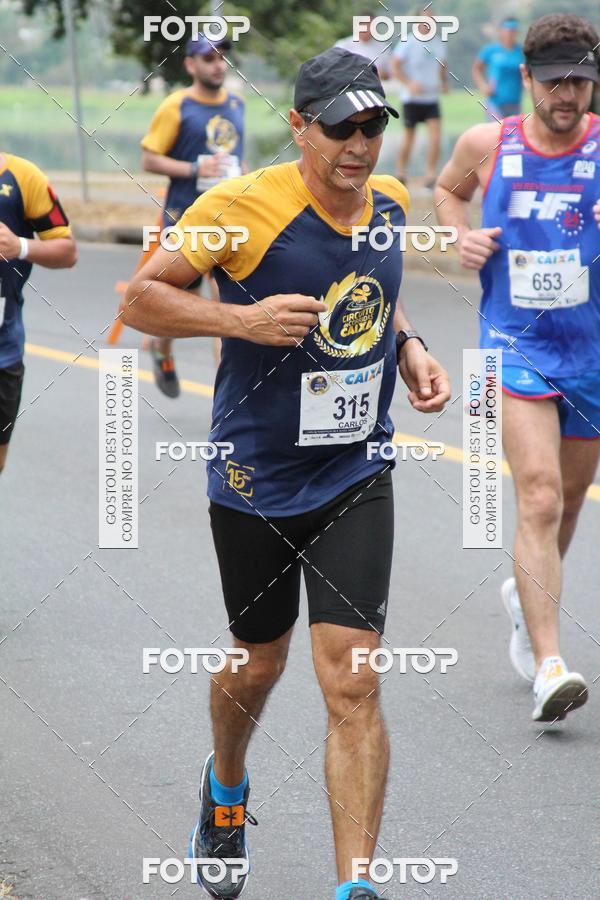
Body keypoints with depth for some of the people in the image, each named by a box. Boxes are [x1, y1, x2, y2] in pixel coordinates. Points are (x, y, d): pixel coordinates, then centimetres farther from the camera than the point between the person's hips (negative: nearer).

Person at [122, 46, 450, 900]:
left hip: (357, 476, 2)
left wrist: (410, 349, 2)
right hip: (254, 480, -2)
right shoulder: (242, 206, -17)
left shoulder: (390, 201, 0)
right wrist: (243, 318, -25)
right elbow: (141, 295, -11)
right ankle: (226, 791, 51)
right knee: (258, 661, 17)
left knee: (352, 682, -9)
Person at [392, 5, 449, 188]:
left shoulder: (438, 43, 9)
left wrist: (444, 82, 7)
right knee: (409, 137, 6)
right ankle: (401, 172, 22)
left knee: (436, 138, -8)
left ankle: (431, 175, -3)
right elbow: (395, 66, -11)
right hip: (412, 98, -4)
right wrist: (409, 84, -20)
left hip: (432, 99, 4)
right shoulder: (408, 42, -7)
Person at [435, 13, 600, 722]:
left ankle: (524, 594, 49)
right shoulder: (487, 144, -2)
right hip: (516, 345, -2)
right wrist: (462, 237, 0)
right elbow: (448, 188, 20)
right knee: (540, 497, -18)